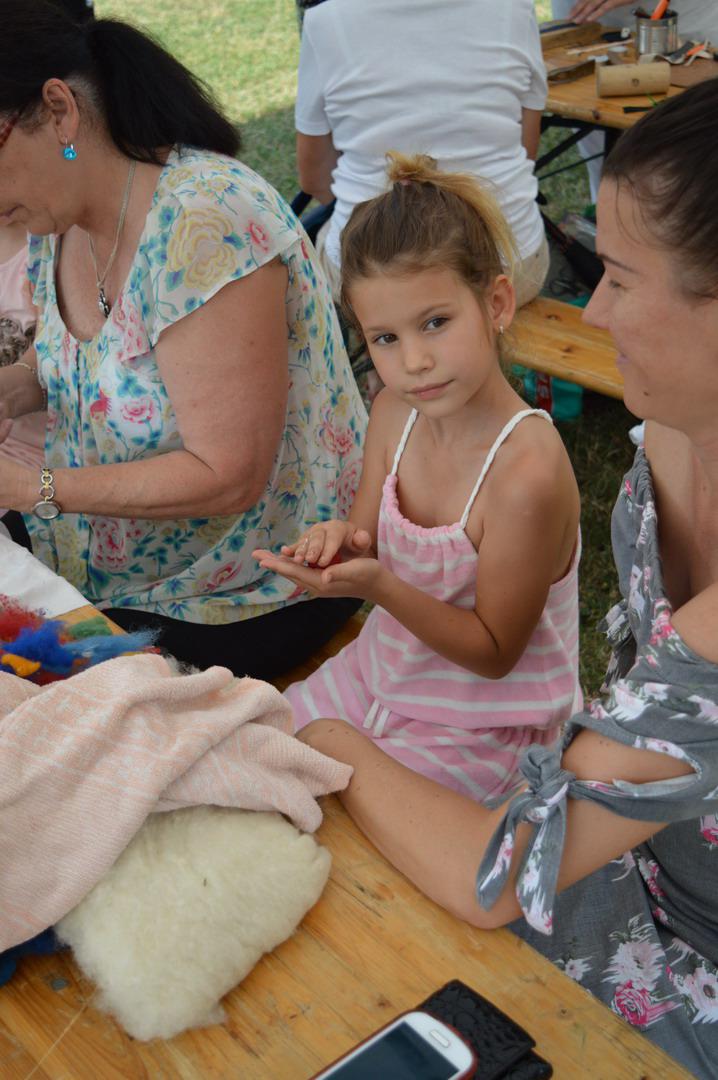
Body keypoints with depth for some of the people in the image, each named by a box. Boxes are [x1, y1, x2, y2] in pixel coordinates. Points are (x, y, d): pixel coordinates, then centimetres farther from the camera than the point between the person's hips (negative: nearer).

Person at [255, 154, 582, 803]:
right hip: (382, 670, 7)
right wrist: (343, 543, -20)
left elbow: (495, 654, -20)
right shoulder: (393, 413, -9)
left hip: (481, 729, -6)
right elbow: (373, 557, 4)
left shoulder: (528, 474, -30)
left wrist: (380, 587, -33)